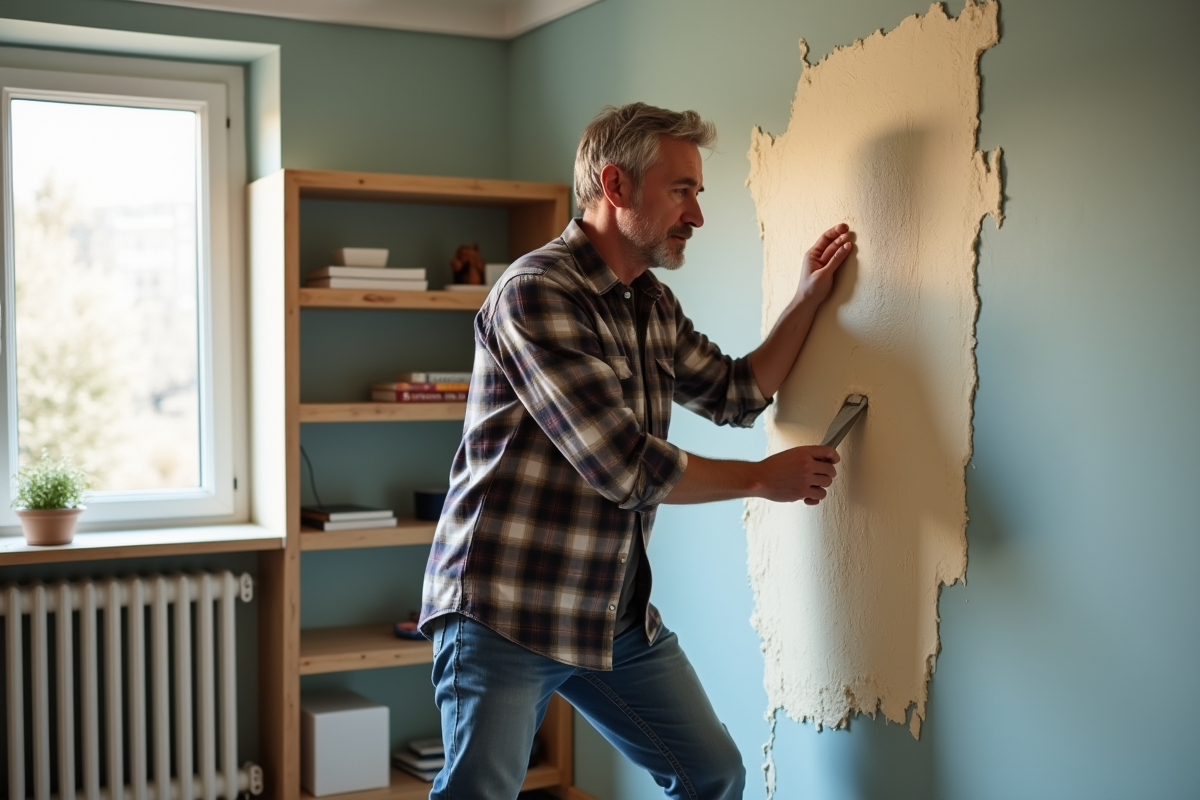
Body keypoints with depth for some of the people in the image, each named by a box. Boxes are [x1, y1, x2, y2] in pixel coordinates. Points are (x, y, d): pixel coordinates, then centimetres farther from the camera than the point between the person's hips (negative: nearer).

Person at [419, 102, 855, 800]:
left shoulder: (654, 304, 10)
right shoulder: (537, 291, -18)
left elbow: (737, 393, 23)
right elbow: (625, 467, -21)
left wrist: (810, 297, 14)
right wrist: (764, 478, -8)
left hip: (617, 613, 8)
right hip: (505, 611, -8)